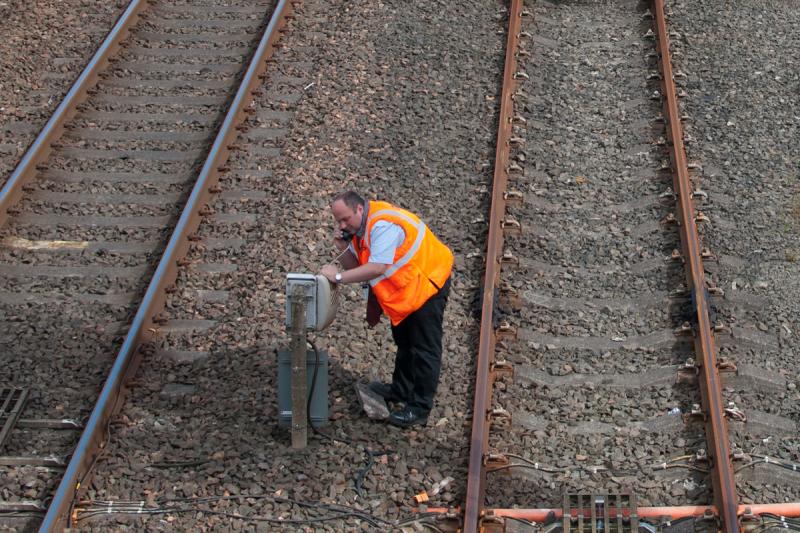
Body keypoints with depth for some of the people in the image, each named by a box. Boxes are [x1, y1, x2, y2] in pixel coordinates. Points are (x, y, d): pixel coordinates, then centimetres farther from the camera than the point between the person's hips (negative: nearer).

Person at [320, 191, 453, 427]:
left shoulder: (383, 225, -31)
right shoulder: (358, 226, 0)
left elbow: (378, 268, -40)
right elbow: (355, 266, 0)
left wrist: (338, 276, -35)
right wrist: (342, 248, -20)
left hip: (428, 282, -11)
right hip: (403, 288, 11)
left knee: (424, 348, -5)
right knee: (403, 340, 23)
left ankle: (420, 408, -1)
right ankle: (401, 390, 39)